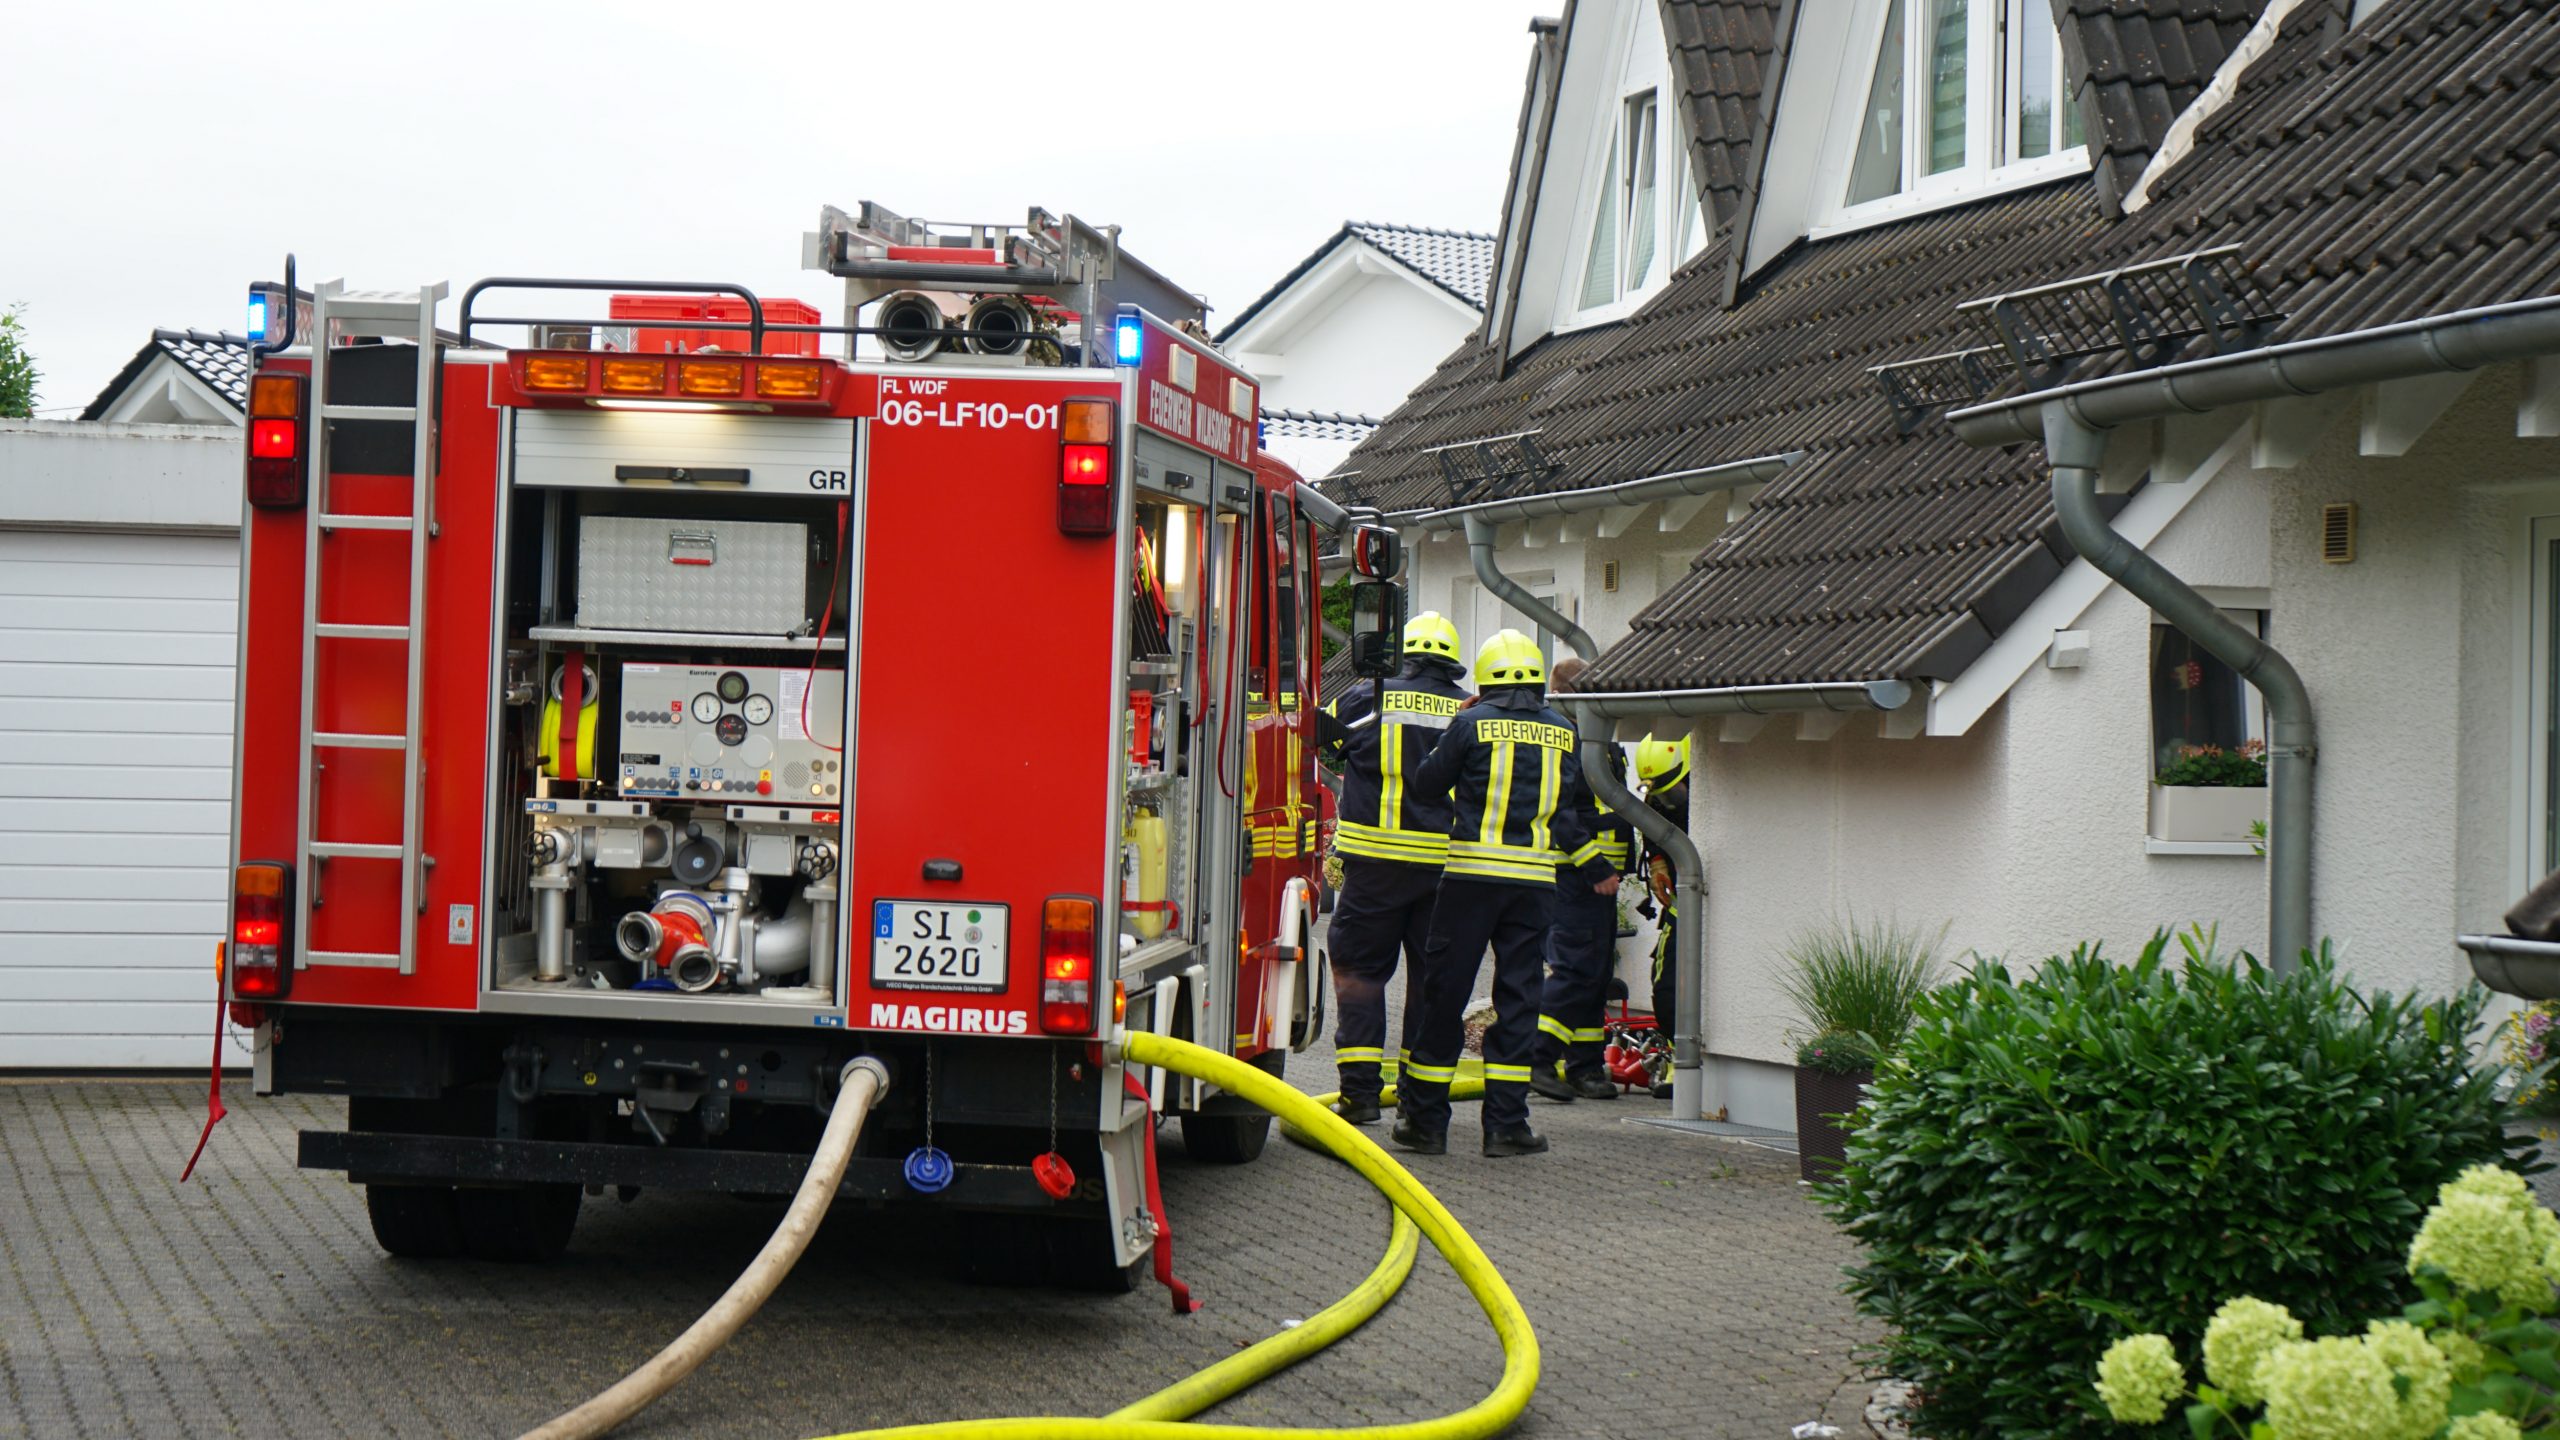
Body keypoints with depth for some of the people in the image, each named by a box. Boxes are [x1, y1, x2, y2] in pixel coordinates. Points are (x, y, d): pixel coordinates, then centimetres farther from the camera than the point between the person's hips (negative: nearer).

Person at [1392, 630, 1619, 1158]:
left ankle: (1426, 1119, 5)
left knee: (1445, 994, 3)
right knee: (1518, 998, 6)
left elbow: (1428, 783, 6)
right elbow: (1568, 809, 8)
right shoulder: (1562, 731, 8)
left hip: (1472, 876, -2)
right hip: (1534, 880, 2)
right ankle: (1506, 1124, 3)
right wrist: (1596, 868, 20)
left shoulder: (1473, 724, -2)